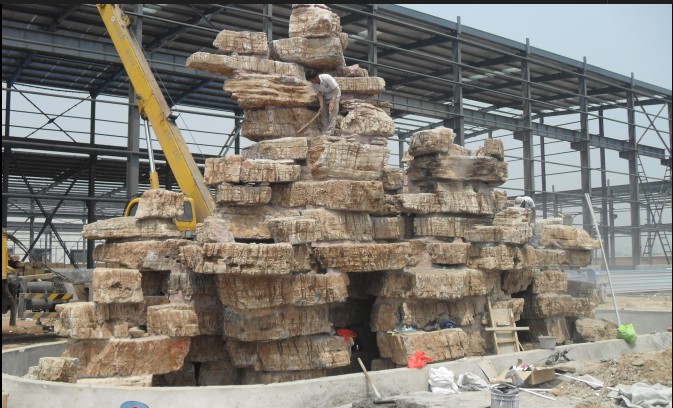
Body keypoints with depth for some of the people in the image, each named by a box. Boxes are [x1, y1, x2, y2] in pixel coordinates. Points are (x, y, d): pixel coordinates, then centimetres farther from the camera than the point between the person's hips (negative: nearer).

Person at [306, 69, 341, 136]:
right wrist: (321, 106, -19)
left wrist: (332, 102, -36)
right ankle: (324, 134, 7)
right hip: (325, 96, 6)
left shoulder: (327, 78, -34)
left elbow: (335, 90, -28)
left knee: (332, 114, -14)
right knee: (323, 114, 2)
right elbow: (320, 93, -8)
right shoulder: (314, 84, -16)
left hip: (334, 95, -6)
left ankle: (328, 134, -17)